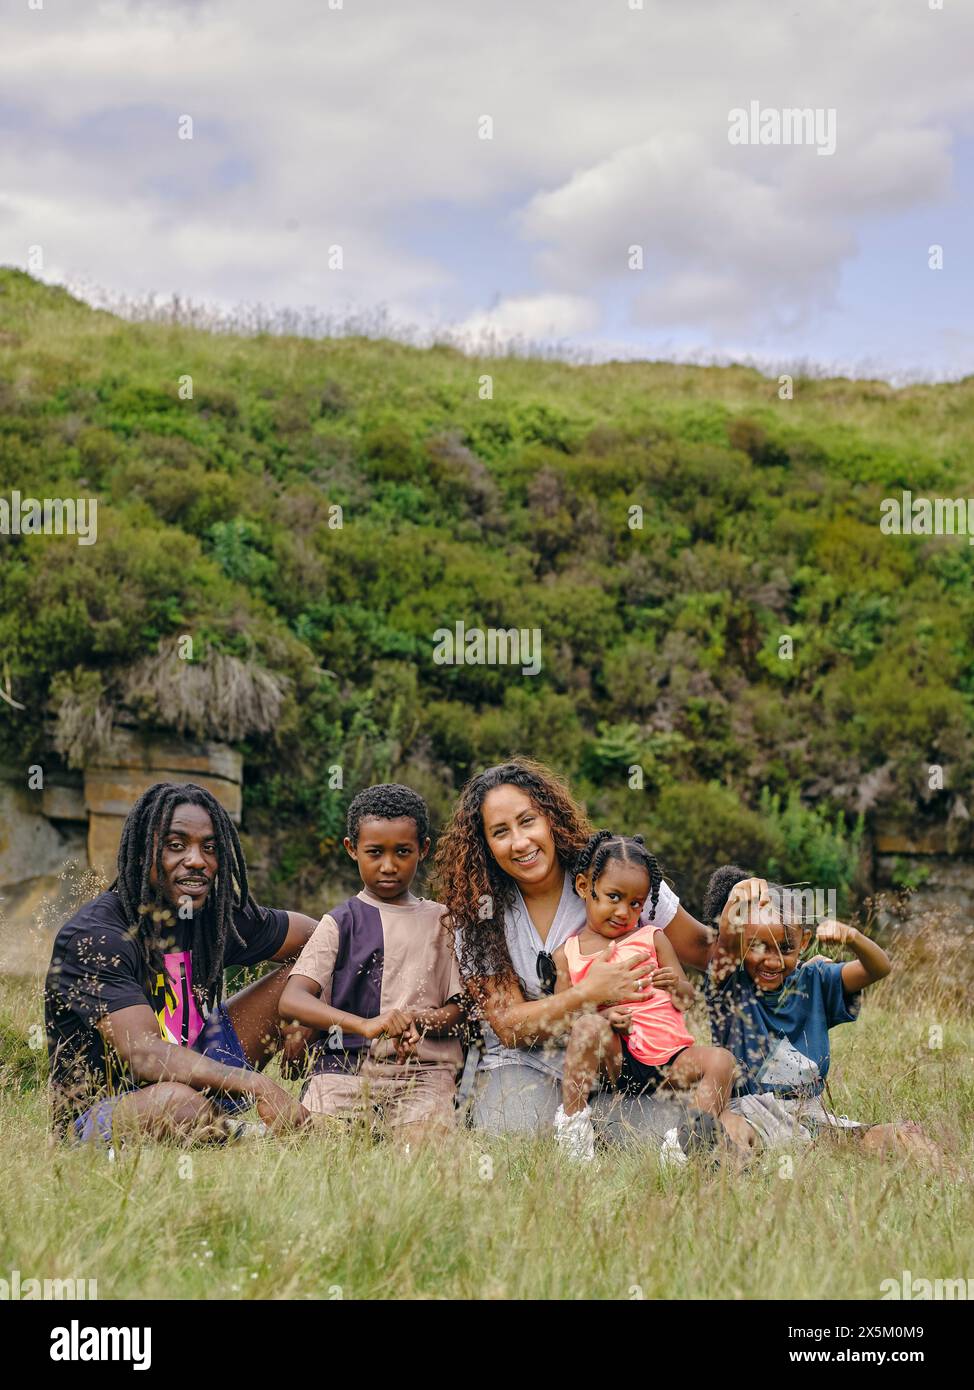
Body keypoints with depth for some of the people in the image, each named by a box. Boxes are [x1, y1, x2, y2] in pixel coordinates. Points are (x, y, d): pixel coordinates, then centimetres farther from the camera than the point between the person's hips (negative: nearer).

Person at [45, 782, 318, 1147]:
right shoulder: (94, 938, -22)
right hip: (99, 1114, -7)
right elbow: (143, 1054, -34)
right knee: (179, 1103, -42)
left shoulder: (218, 917, -2)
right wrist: (260, 1086, -42)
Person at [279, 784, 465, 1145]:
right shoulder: (341, 922, 8)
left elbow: (462, 1008, 10)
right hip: (347, 1065, 0)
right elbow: (291, 1000, -7)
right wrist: (364, 1024, -25)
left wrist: (423, 1020, -14)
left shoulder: (441, 921, 15)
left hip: (423, 1069, 0)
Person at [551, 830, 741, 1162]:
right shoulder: (567, 954, 9)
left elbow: (688, 999, 12)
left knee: (719, 1060, -24)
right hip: (618, 1059, -2)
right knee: (587, 1026, -32)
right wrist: (603, 1016, -15)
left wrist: (677, 986, -13)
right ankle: (571, 1121, -27)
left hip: (671, 1059, 2)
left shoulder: (651, 939, 13)